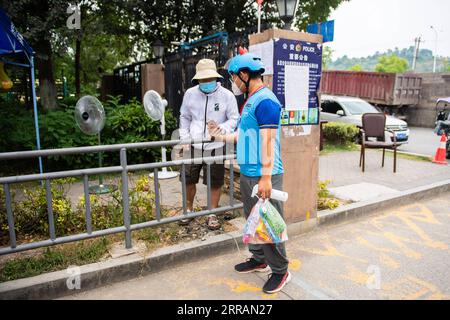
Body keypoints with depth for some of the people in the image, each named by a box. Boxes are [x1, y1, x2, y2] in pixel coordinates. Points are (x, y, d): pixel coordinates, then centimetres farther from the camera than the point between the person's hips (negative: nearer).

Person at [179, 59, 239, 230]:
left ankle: (212, 214, 27)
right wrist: (185, 138, 1)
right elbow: (184, 117, 11)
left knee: (215, 183, 7)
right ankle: (189, 209, 35)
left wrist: (222, 128, -21)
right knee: (189, 180, 12)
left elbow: (234, 119, -2)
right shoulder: (190, 94, 0)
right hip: (194, 146, 2)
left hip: (215, 147, -2)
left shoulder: (227, 95, -8)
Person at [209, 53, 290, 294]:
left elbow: (267, 141, -22)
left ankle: (280, 271, 18)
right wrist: (223, 137, 30)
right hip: (247, 173, 10)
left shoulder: (265, 101, -16)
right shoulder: (250, 100, 14)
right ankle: (259, 259, 37)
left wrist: (266, 176, -24)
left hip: (262, 175, -10)